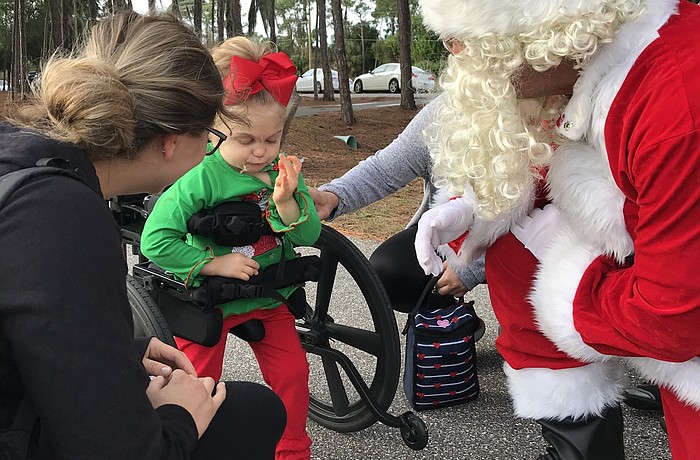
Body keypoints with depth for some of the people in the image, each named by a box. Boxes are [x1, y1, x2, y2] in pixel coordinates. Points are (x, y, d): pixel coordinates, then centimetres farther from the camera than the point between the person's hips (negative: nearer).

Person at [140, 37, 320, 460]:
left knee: (293, 374, 4)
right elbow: (155, 240, -23)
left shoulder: (285, 171, -8)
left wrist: (285, 201, -28)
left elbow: (308, 236, -10)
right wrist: (216, 263, -24)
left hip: (267, 298, 4)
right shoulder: (203, 178, -22)